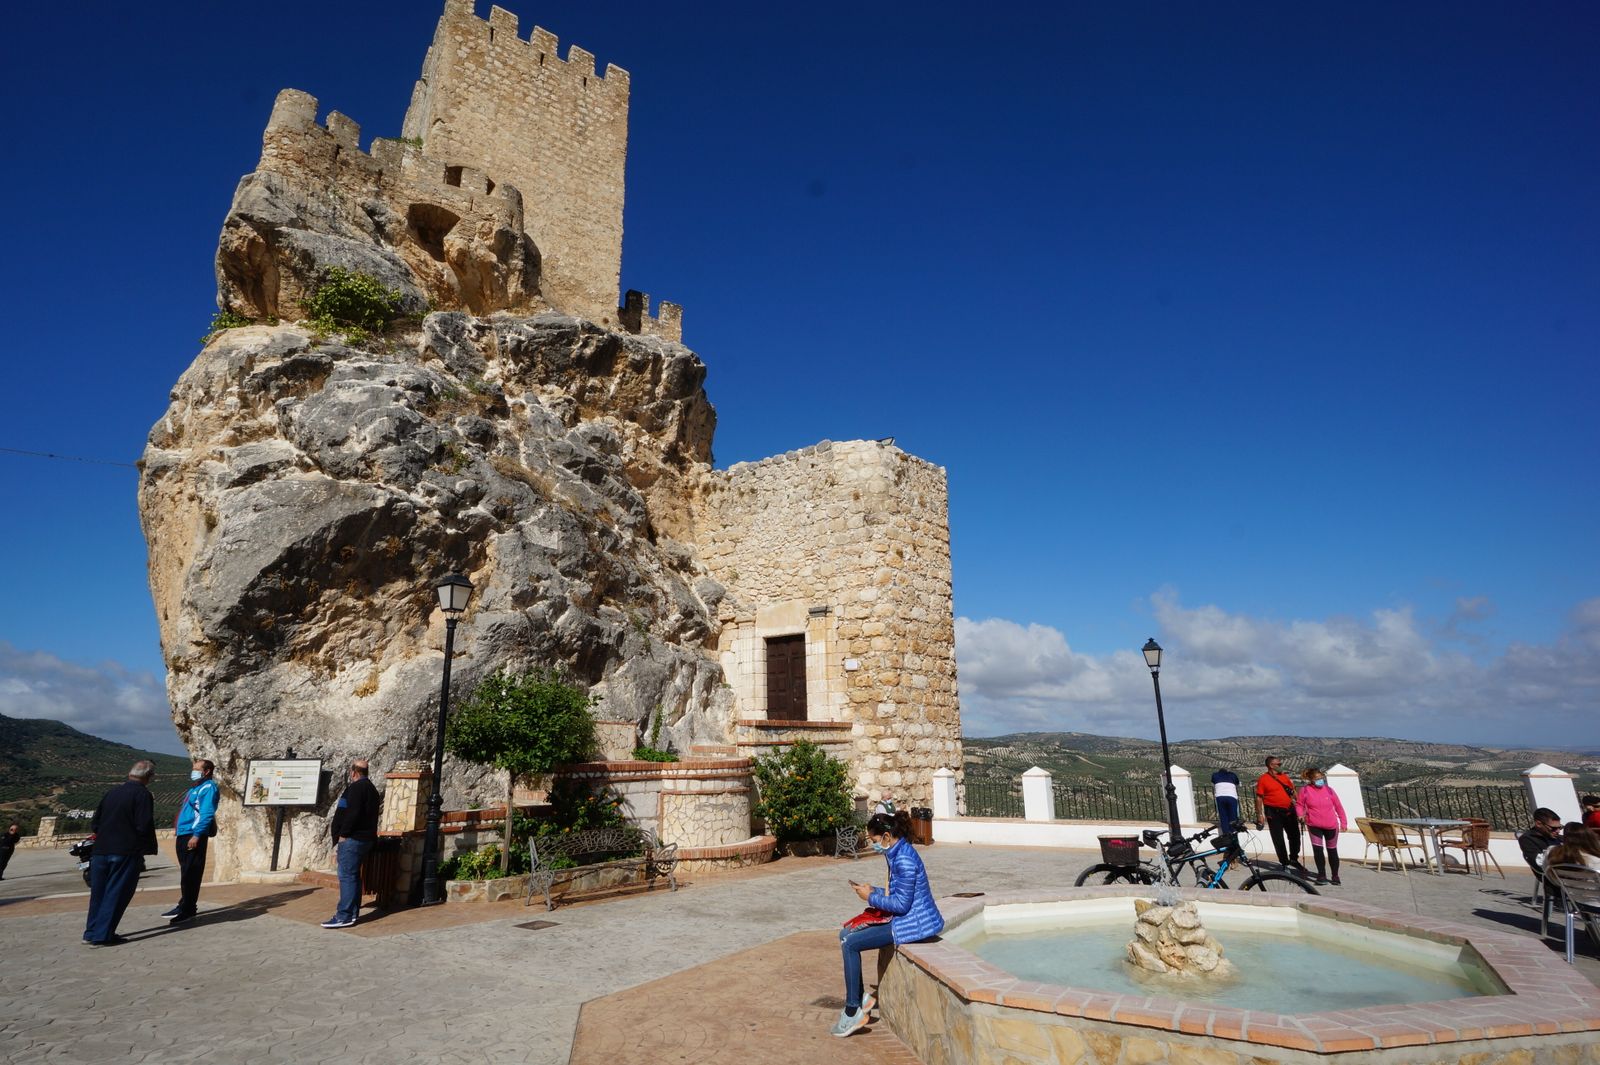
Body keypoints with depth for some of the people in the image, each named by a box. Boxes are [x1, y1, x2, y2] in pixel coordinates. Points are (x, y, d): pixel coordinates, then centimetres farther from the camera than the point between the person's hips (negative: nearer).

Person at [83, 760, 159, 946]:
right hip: (126, 853, -7)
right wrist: (148, 849, -3)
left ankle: (91, 932, 24)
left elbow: (94, 824, 14)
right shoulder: (142, 794, -10)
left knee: (98, 893, 16)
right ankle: (102, 936, 1)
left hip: (101, 851, 7)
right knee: (116, 894, 1)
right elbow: (144, 826, -15)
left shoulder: (111, 792, 12)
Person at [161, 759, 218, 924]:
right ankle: (185, 906, 23)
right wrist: (179, 828, 18)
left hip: (194, 836, -10)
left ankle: (187, 910, -5)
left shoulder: (208, 787, -10)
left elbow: (207, 814, -19)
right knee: (186, 873, 15)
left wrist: (196, 835, -25)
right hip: (183, 834, 10)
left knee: (190, 874, -7)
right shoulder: (195, 787, 20)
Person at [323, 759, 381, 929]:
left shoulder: (356, 788, -11)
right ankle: (352, 912, 17)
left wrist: (343, 835, -16)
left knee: (347, 876, -9)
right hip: (365, 838, 10)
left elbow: (353, 813, -21)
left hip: (352, 839, -10)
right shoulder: (371, 788, 19)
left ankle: (344, 916, -10)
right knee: (353, 876, 14)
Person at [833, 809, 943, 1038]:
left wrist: (871, 897, -12)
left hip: (914, 923, -11)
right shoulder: (896, 854, 9)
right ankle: (859, 999, 13)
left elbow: (902, 903, -23)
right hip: (905, 919, 11)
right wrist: (873, 891, 5)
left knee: (850, 944, -15)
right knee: (846, 934, 7)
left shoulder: (904, 860, -22)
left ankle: (853, 1011, -5)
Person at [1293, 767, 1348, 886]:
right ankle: (1322, 875, 5)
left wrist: (1343, 823, 5)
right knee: (1317, 849, -7)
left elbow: (1339, 807, 5)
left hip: (1331, 826, 1)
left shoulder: (1329, 790, -4)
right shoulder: (1305, 790, -7)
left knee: (1332, 850, 13)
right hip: (1314, 826, -1)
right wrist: (1301, 814, -14)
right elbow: (1299, 804, 4)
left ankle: (1335, 876, 27)